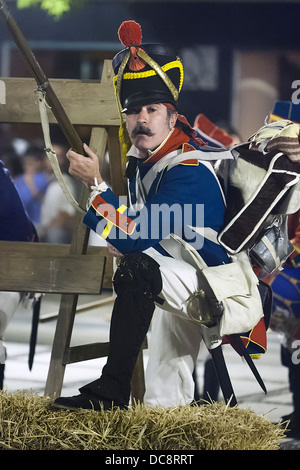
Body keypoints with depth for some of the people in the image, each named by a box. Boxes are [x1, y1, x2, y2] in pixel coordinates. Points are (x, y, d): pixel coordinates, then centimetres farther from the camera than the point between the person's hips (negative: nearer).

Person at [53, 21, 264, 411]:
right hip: (192, 288, 10)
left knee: (137, 272, -31)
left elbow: (135, 238, -28)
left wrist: (95, 184, -21)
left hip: (230, 295, -10)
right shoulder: (141, 162, 6)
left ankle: (112, 391, -29)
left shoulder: (189, 171, -22)